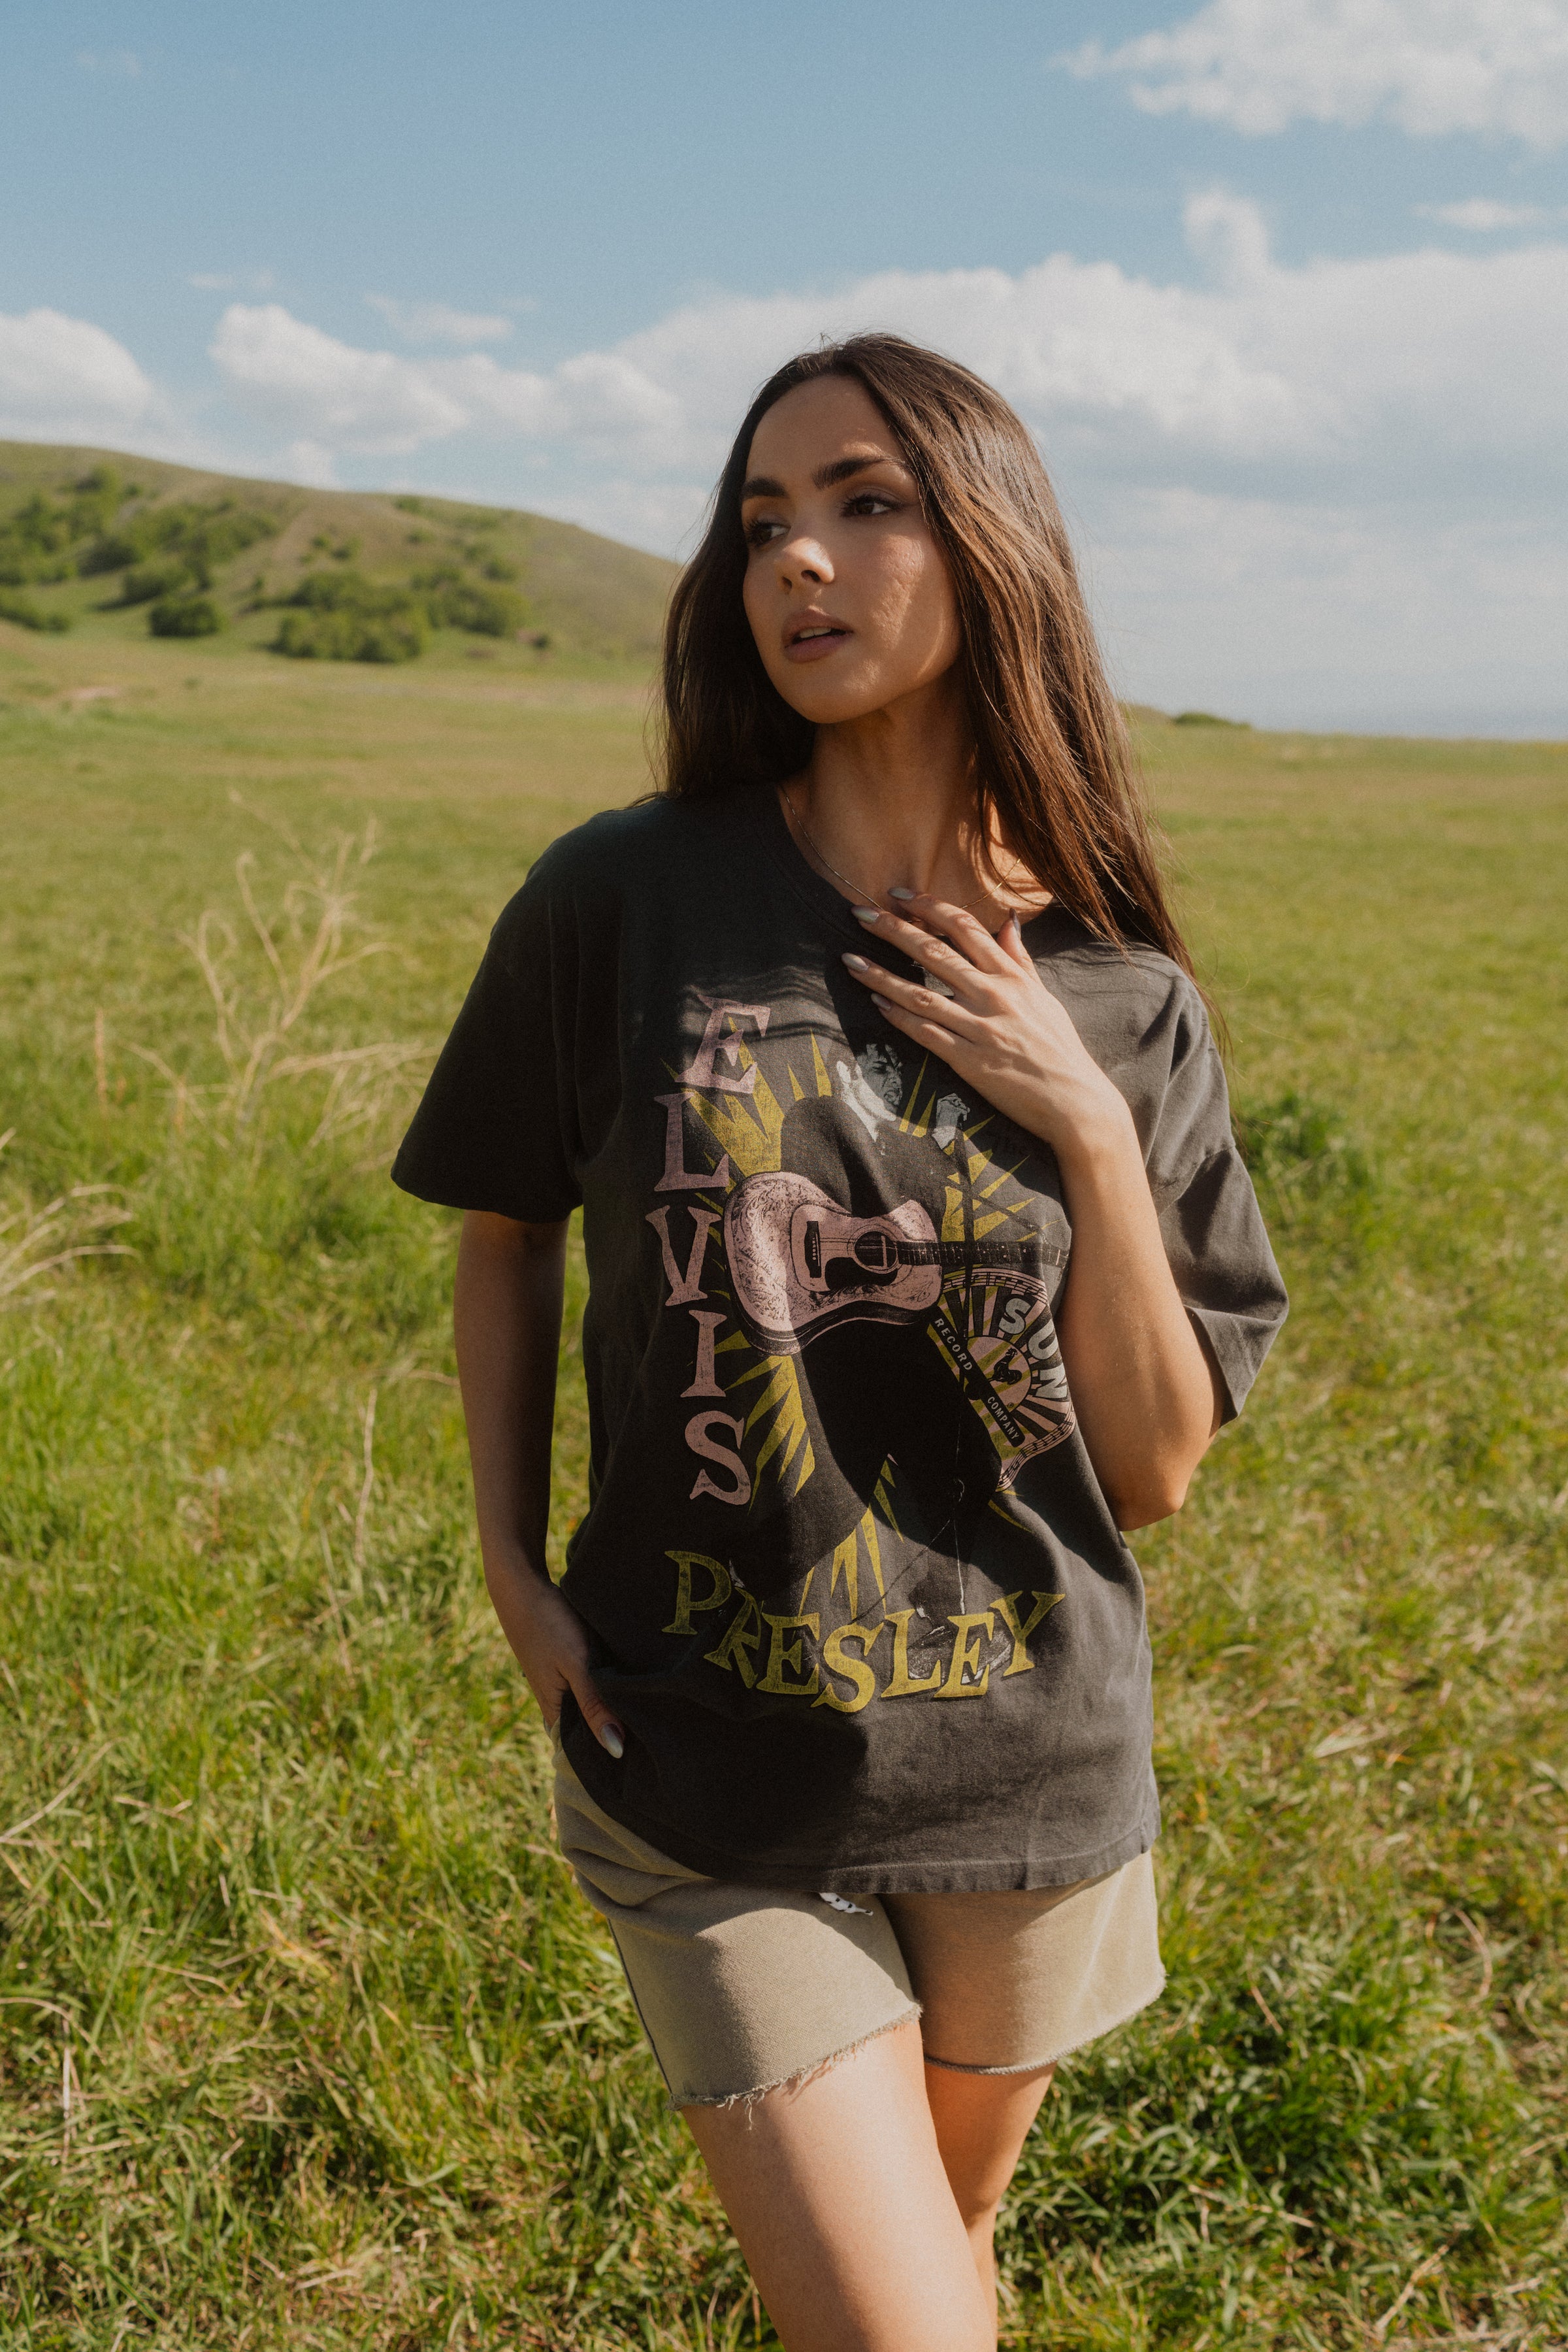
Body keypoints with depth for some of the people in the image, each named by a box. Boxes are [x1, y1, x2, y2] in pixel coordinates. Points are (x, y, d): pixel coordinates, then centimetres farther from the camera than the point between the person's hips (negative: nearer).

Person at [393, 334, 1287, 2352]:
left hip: (1032, 1781, 3)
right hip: (710, 1786, -2)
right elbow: (505, 1226, 6)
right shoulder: (619, 901, -11)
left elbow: (1155, 1468, -5)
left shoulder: (1124, 1008, -7)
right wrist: (508, 1562, -2)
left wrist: (1091, 1136, -17)